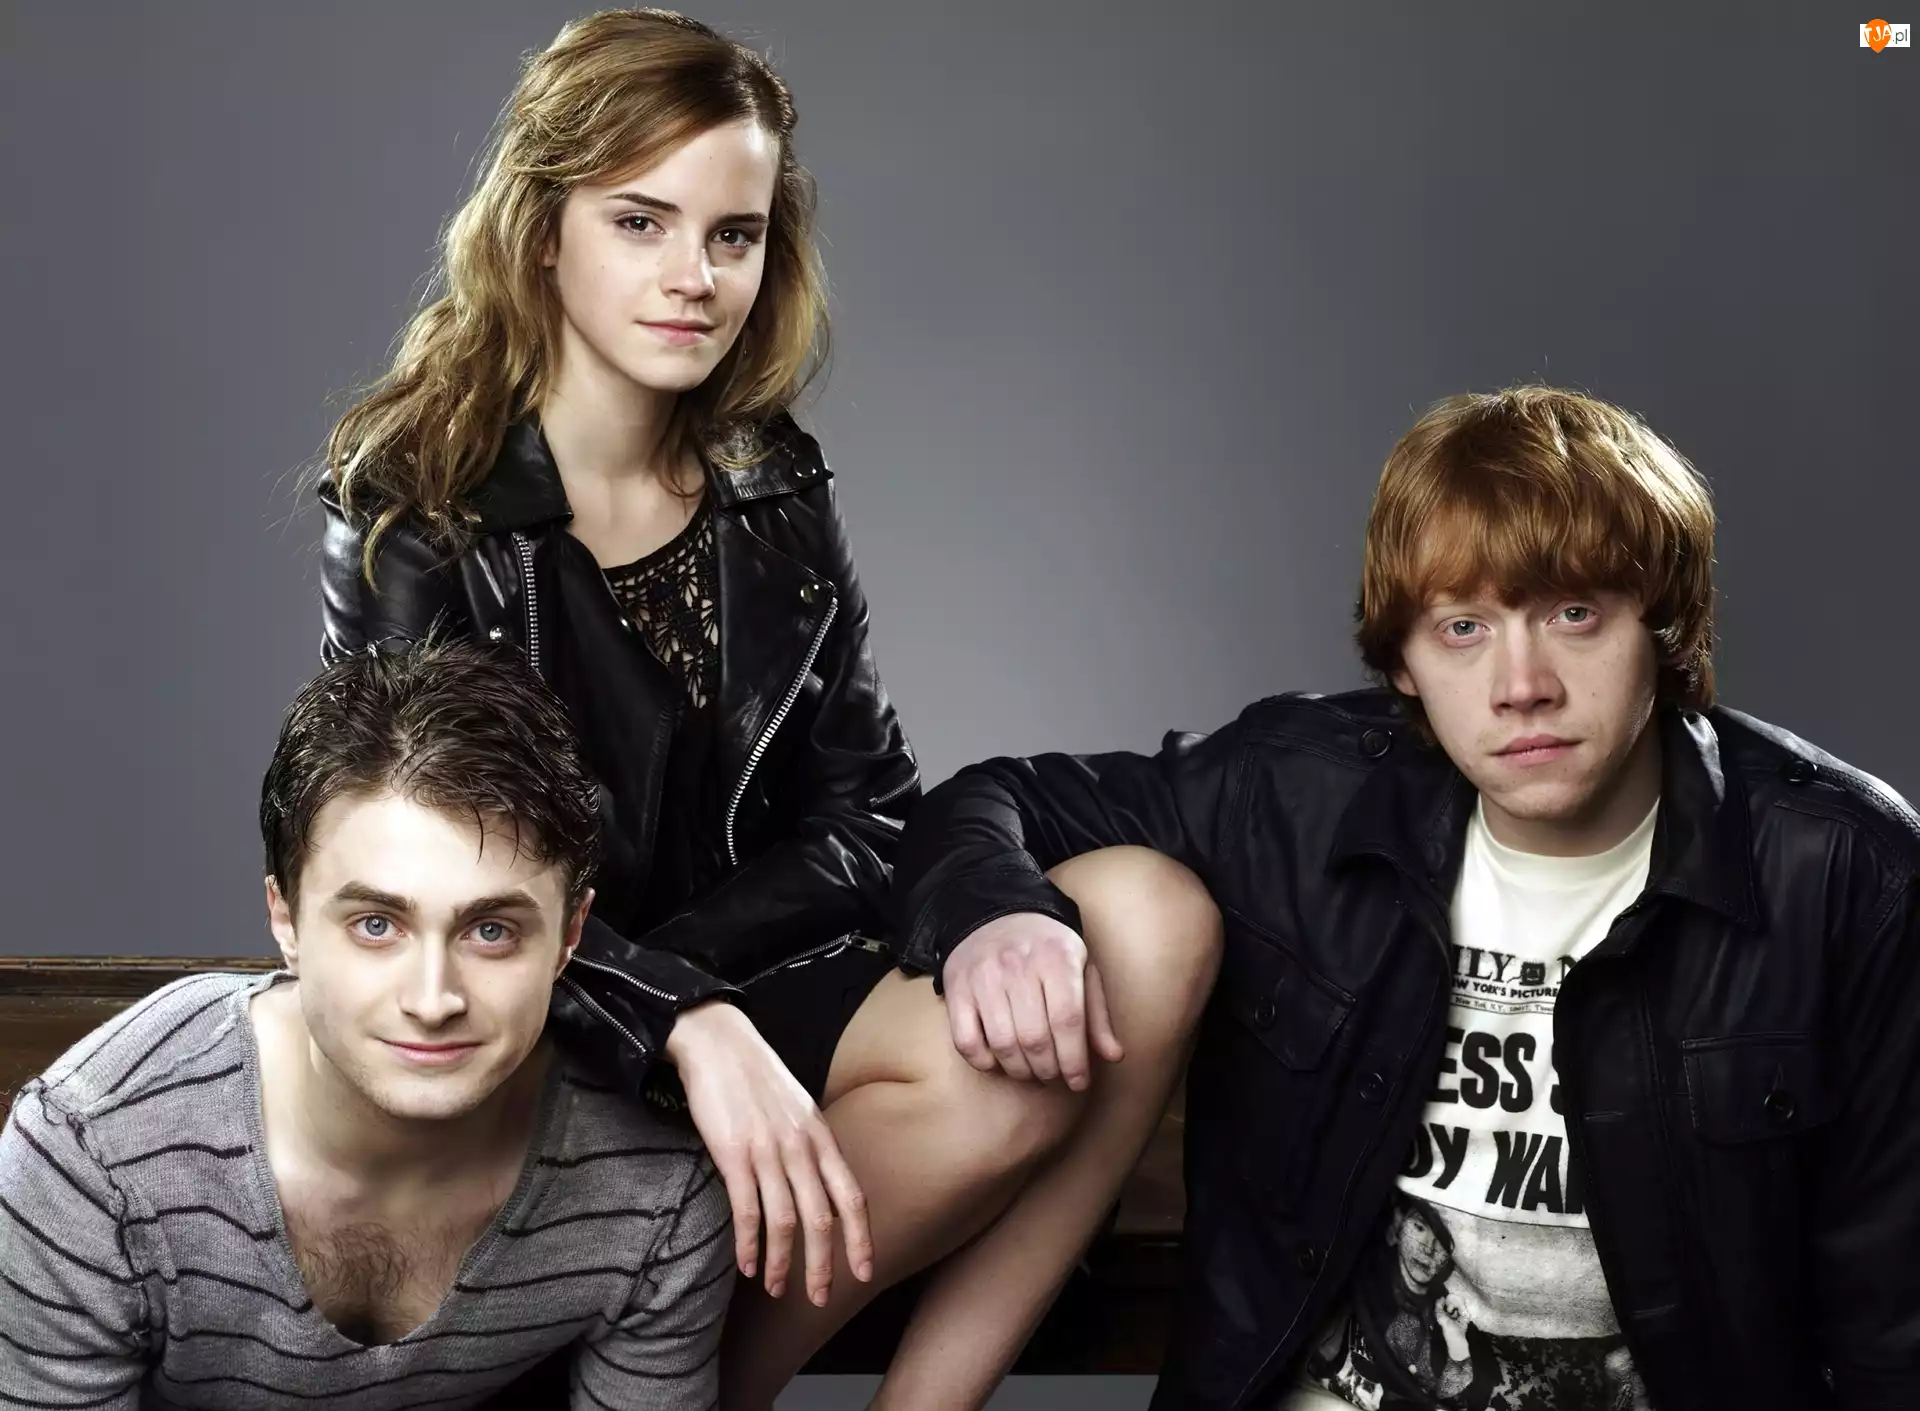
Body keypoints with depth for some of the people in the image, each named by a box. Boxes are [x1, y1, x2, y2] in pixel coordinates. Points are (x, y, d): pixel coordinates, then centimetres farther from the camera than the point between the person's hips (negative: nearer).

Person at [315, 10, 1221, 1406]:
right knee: (1004, 1089, -28)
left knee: (1153, 940, -18)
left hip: (747, 980, 6)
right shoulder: (417, 507, -10)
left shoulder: (773, 487, 5)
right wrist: (687, 1027, -33)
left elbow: (867, 817, 3)